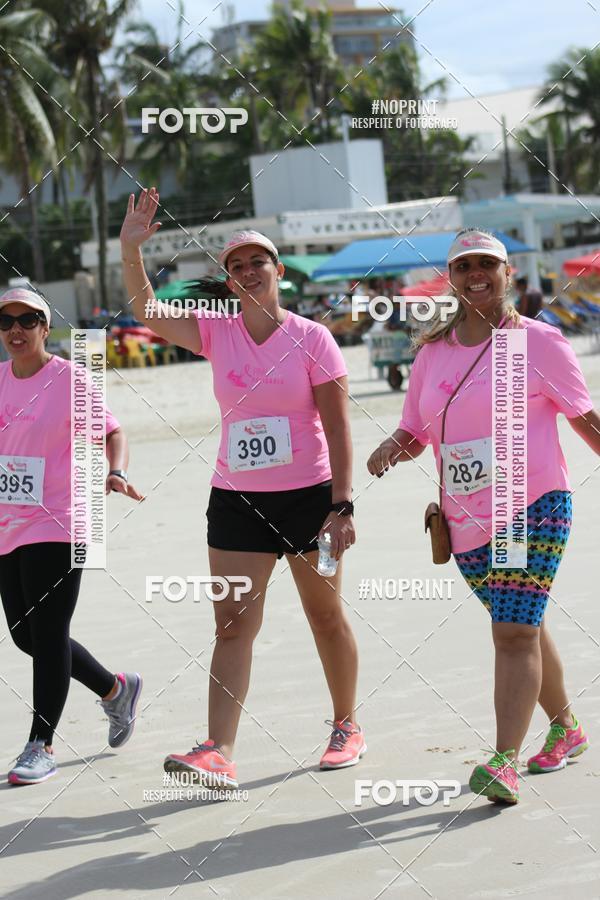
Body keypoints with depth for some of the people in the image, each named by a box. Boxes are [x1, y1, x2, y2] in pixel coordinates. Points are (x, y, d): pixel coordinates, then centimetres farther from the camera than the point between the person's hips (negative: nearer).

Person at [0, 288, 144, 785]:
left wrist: (117, 472, -23)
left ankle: (41, 745, 2)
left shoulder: (69, 379, -7)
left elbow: (112, 433, -5)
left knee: (47, 634, -7)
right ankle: (116, 689, 33)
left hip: (56, 526, -7)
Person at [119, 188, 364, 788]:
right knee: (232, 625, -5)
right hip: (235, 500, 3)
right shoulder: (217, 333, 4)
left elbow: (338, 429, -7)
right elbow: (147, 312, -4)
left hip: (307, 496, -2)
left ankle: (346, 726, 28)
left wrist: (342, 508, -12)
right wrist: (131, 249, -18)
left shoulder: (311, 338, -6)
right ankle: (218, 753, -10)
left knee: (326, 616, 10)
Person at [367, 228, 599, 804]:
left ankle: (505, 761, -18)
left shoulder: (538, 341, -2)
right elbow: (414, 432, 14)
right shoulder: (433, 353, 9)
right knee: (522, 628, 17)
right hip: (466, 520, 5)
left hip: (534, 506, -5)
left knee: (515, 632, -14)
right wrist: (390, 451, -6)